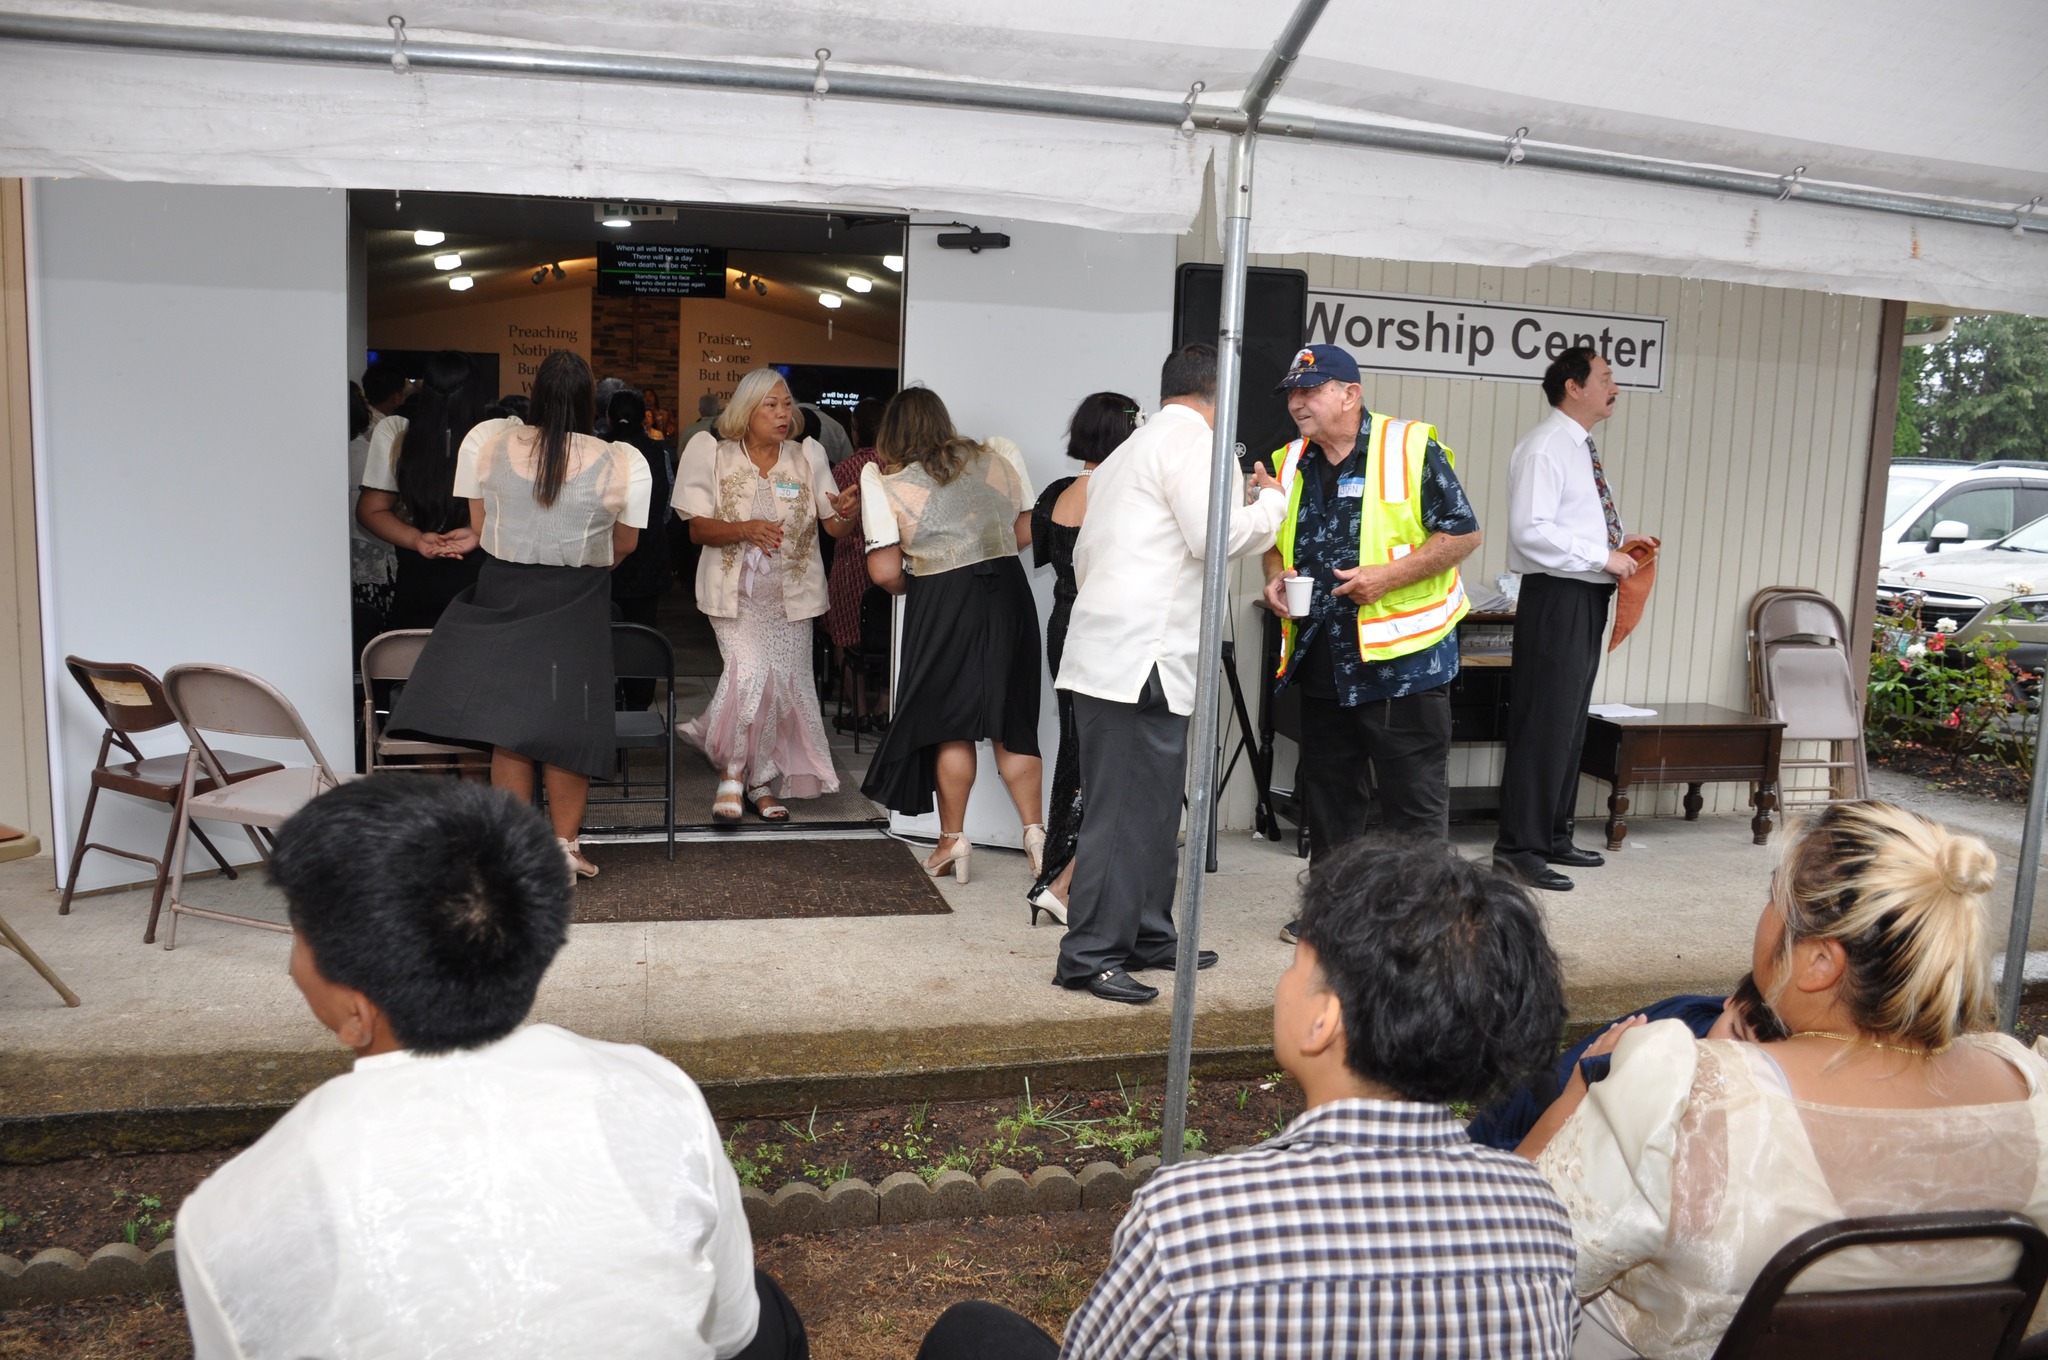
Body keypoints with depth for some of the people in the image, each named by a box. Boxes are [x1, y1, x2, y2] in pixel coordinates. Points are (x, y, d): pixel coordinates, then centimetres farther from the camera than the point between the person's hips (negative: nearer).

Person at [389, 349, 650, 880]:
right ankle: (565, 844, 13)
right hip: (576, 604, -1)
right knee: (568, 720, 7)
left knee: (509, 721, 8)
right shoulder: (618, 462, -9)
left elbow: (478, 527, 5)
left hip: (504, 593, 2)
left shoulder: (492, 445, -5)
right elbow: (625, 544, 2)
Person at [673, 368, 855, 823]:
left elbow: (835, 527, -1)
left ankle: (764, 783, 21)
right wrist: (744, 530, -23)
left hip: (791, 595, 3)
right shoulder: (715, 456, -1)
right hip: (735, 593, -3)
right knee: (751, 670, -22)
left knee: (785, 685, 3)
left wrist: (845, 513, -25)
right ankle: (732, 773, -3)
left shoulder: (807, 458, 4)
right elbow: (697, 529, -5)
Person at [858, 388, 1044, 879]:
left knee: (950, 726, 9)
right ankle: (1034, 830, 8)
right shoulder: (998, 457, 6)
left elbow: (884, 572, -9)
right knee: (1011, 722, 12)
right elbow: (1026, 531, 7)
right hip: (1009, 593, 3)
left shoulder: (883, 480, -4)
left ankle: (953, 840, 17)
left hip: (943, 602, -3)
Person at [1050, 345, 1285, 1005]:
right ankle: (1089, 956, -2)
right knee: (1127, 809, -7)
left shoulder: (1128, 452, 25)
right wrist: (1270, 503, 1)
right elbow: (1218, 536, -17)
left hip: (1106, 648, 10)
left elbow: (1085, 554, 26)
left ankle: (1145, 935, 24)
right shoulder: (1193, 439, -6)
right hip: (1141, 658, -10)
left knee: (1151, 803, 15)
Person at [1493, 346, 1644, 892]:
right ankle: (1520, 847, -2)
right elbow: (1531, 530, -23)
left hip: (1589, 597, 10)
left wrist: (1620, 544, 9)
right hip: (1557, 597, -10)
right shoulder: (1544, 447, -13)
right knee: (1544, 723, -8)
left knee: (1571, 721, 14)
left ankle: (1553, 836, 24)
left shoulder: (1582, 448, 17)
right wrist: (1603, 557, -19)